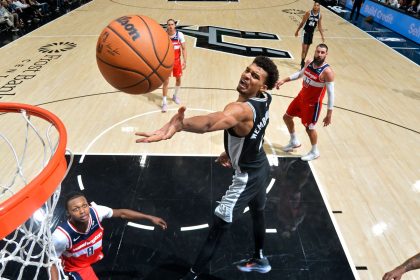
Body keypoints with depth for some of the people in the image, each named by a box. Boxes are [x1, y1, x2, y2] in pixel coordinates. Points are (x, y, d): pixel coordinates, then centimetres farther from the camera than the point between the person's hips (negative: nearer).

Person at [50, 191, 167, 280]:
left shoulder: (95, 212, -30)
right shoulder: (62, 235, -39)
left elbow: (121, 213, -14)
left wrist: (150, 218, -10)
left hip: (95, 255, 6)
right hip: (76, 267, -6)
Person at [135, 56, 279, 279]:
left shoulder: (241, 110, -36)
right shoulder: (265, 99, -7)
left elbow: (213, 121, -61)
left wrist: (179, 124, -79)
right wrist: (232, 151, 13)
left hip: (247, 177, -9)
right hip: (261, 167, 9)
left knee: (216, 230, 1)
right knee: (257, 212, 30)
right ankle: (260, 260, 54)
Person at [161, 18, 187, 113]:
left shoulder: (180, 35, -11)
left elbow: (183, 48, -7)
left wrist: (184, 61, -14)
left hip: (177, 60, 2)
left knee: (178, 79, 16)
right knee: (166, 81, -7)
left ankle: (175, 95, 41)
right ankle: (164, 102, 2)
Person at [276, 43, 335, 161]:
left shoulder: (327, 71, -26)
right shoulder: (309, 63, -5)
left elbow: (331, 93, -24)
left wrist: (329, 114, -24)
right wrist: (284, 80, 6)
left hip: (313, 103, -8)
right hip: (301, 97, 8)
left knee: (309, 127, 3)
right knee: (287, 117, 17)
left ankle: (314, 152, 30)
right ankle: (294, 141, 40)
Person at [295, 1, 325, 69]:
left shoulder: (320, 15, -2)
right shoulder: (308, 13, -15)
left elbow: (319, 26, 6)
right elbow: (302, 23, -7)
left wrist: (322, 36, 3)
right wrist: (297, 31, -3)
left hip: (311, 33, 5)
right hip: (306, 32, -5)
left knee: (307, 48, 14)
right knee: (304, 49, -10)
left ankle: (303, 62, 27)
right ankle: (302, 63, -4)